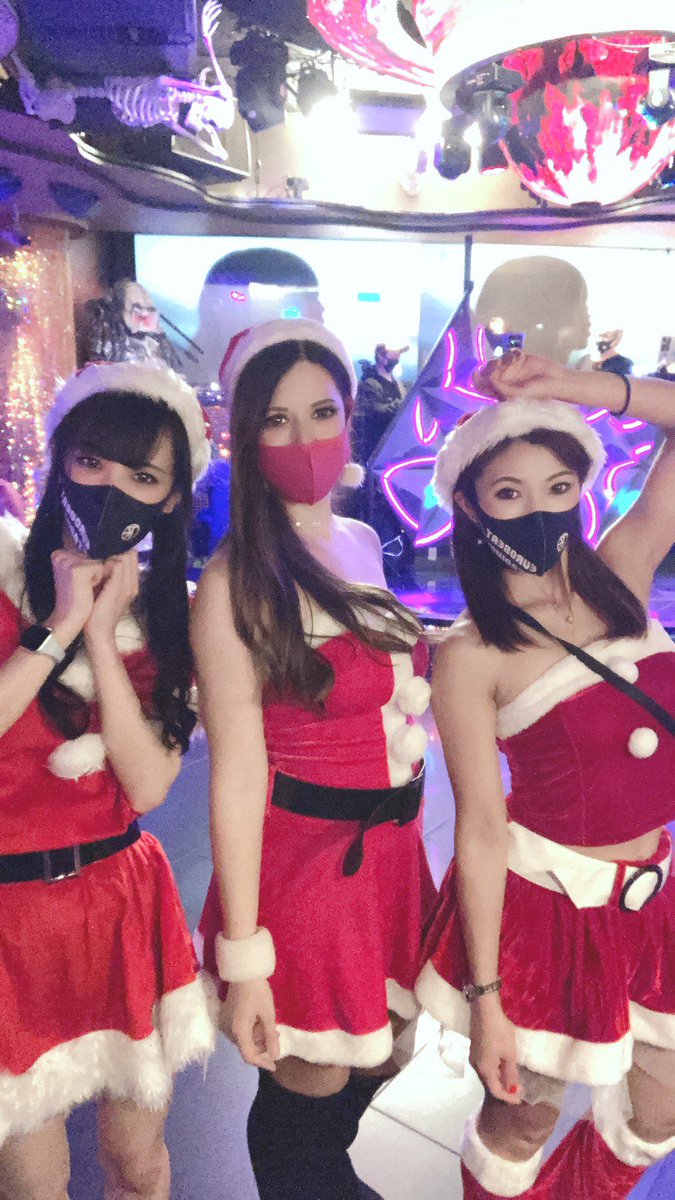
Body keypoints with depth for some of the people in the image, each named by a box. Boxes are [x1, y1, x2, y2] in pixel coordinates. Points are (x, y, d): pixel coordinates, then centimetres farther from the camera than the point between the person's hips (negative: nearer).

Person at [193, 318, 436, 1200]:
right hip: (304, 853, -7)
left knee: (385, 1050, 27)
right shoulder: (238, 581, -18)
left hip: (391, 844, 8)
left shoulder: (363, 544, 3)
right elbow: (237, 774, -18)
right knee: (309, 1085, 13)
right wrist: (243, 960, -15)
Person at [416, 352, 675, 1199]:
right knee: (522, 1121, 15)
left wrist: (575, 386, -14)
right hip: (545, 905, -5)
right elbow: (481, 827, -15)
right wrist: (486, 997, -12)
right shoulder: (471, 655, -16)